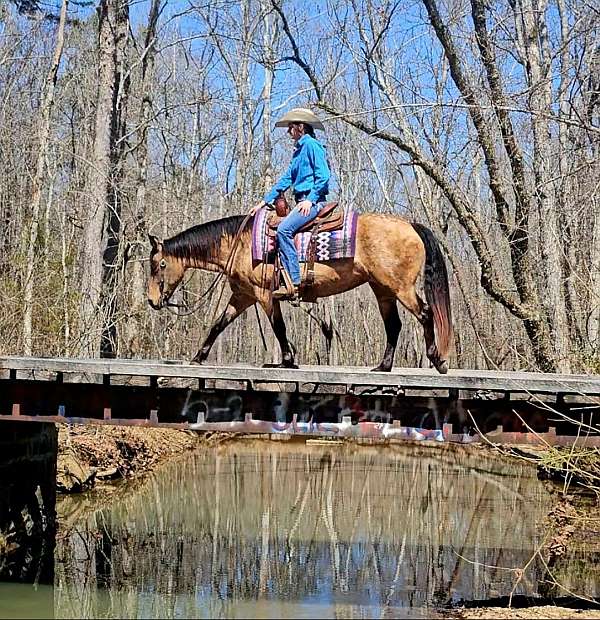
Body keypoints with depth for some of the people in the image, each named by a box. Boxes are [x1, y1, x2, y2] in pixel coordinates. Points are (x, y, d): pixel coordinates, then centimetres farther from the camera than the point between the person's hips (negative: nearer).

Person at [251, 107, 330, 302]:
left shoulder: (312, 145, -6)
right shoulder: (299, 149, 23)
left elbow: (323, 176, -15)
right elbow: (285, 180, 23)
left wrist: (311, 200, -22)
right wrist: (265, 201, 17)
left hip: (313, 201, -11)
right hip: (302, 201, 11)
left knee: (284, 229, -28)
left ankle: (293, 283, -32)